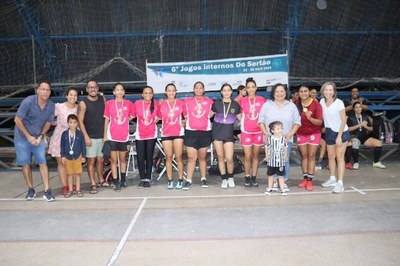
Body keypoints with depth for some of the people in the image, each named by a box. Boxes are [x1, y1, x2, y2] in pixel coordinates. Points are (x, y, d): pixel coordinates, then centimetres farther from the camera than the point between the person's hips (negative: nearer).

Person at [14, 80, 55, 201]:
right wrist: (29, 137, -14)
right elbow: (17, 120, -15)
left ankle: (47, 191, -2)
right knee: (26, 164, 4)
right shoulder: (28, 101, -20)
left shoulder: (51, 106, -10)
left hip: (38, 137, 2)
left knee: (43, 162, -5)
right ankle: (31, 190, 18)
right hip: (22, 137, -2)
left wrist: (40, 136, -9)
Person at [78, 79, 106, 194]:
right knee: (91, 160, -2)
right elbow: (80, 121, -9)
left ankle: (101, 181, 26)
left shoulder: (102, 99, 6)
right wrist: (86, 136, -15)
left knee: (100, 160, 12)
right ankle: (93, 185, 3)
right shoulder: (83, 103, -6)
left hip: (102, 136, 4)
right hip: (90, 137, -4)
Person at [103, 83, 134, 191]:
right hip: (112, 136, -1)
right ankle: (116, 183, 6)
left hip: (124, 135, 1)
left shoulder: (128, 103, 1)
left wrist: (124, 121, 0)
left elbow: (131, 116, 16)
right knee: (113, 160, 0)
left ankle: (123, 180, 28)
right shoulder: (109, 103, 0)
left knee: (123, 159, 13)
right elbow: (106, 120, 2)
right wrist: (105, 135, -1)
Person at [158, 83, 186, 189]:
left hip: (178, 133, -1)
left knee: (179, 157, -1)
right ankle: (170, 180, 11)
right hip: (166, 133, 1)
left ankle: (180, 180, 7)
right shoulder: (162, 104, 5)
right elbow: (159, 117, 12)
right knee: (168, 157, 4)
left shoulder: (181, 103, 3)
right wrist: (162, 127, 1)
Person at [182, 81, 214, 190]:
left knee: (202, 157, 8)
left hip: (205, 132, 1)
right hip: (191, 132, -1)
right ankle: (188, 180, -1)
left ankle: (203, 179, 18)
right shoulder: (187, 101, 7)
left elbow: (211, 114, 14)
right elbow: (185, 115, 12)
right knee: (191, 157, -5)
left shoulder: (209, 101, 7)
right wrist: (192, 121, 4)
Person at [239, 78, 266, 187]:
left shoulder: (261, 100, 1)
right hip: (246, 131, -1)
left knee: (256, 155, 8)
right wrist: (243, 124, 0)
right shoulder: (242, 101, 1)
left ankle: (254, 178, 18)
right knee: (248, 156, -1)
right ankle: (247, 178, 13)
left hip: (258, 131, 1)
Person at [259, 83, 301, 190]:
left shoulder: (291, 106, 9)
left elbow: (297, 122, 6)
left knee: (285, 161, 1)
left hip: (286, 139, 1)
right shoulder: (267, 105, 8)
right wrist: (265, 133, -7)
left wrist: (290, 134, -7)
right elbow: (261, 121, 6)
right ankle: (274, 182, 10)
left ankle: (284, 181, 14)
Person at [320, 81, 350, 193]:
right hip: (329, 132, 5)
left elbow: (343, 121, -15)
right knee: (330, 156, 13)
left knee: (339, 157, -7)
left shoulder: (339, 103, -16)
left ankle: (340, 183, -5)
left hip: (341, 132, -5)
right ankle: (332, 179, 27)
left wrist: (339, 136, -19)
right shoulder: (322, 102, -1)